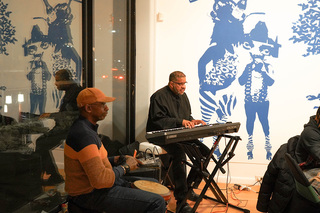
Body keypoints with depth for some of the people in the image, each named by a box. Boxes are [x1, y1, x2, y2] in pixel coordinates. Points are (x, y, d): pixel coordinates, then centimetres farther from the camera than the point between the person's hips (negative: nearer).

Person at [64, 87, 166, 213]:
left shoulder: (87, 127, 9)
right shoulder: (84, 135, -25)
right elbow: (101, 180, -30)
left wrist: (118, 159, 8)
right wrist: (125, 167, -15)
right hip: (90, 194, -11)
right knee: (157, 203, -16)